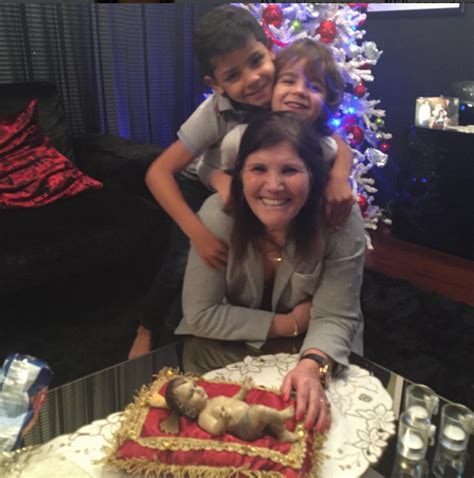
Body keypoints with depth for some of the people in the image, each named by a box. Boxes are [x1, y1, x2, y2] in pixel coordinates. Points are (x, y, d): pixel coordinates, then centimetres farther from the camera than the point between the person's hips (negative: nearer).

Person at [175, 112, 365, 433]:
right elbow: (200, 314, -19)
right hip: (230, 346, 1)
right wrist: (288, 324, -19)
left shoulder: (343, 220, -25)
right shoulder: (218, 215, -25)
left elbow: (334, 317, -21)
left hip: (312, 349, 0)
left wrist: (313, 367, -43)